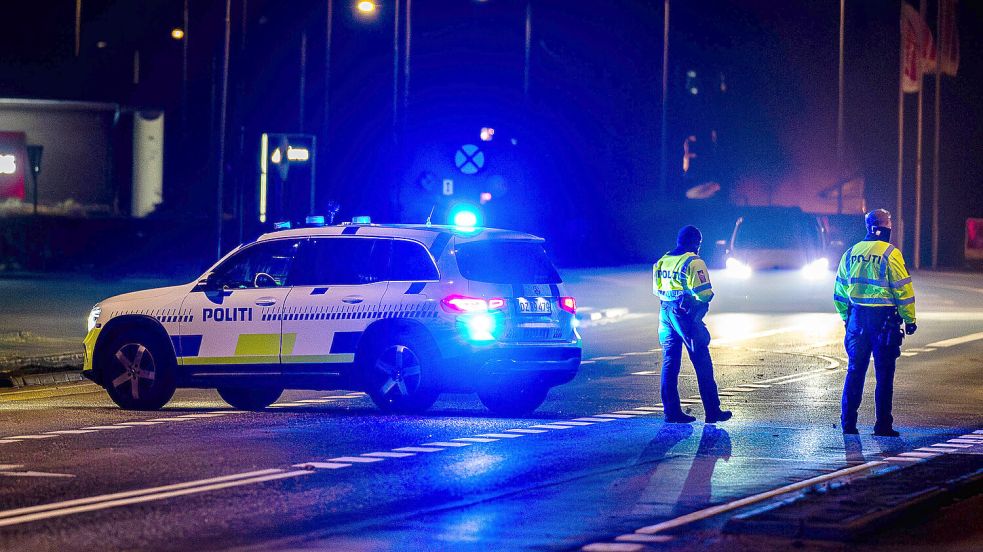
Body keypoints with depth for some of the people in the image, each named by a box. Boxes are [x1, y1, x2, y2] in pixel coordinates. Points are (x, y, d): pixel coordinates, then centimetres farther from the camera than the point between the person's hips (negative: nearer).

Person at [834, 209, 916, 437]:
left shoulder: (851, 253, 8)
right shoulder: (890, 254, -9)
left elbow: (839, 292, 14)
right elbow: (903, 290, -10)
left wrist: (846, 318, 24)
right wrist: (909, 320, -2)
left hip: (857, 317, 5)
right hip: (884, 319, -5)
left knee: (855, 371, 11)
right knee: (884, 374, 1)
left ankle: (848, 422, 10)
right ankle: (882, 425, 1)